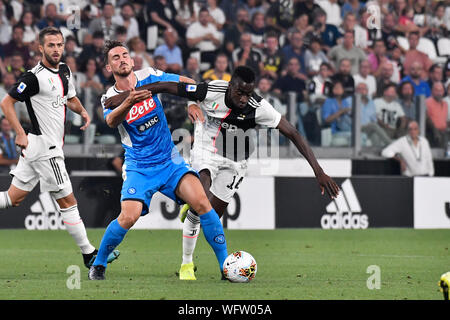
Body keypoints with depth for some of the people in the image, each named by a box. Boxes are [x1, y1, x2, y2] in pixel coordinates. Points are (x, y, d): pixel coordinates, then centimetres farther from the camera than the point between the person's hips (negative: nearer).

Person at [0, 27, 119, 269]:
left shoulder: (64, 71, 11)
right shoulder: (34, 77, -15)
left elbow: (70, 98, 28)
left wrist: (82, 111, 8)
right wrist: (20, 133, -18)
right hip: (44, 148, -9)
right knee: (67, 201, -3)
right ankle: (88, 254, 4)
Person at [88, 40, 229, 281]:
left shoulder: (149, 76, -1)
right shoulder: (110, 98, -7)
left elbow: (183, 81, 13)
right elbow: (111, 121, -30)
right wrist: (128, 103, -48)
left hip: (169, 160, 2)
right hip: (139, 168, -2)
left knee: (202, 203, -18)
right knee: (128, 217, -21)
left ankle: (225, 264, -10)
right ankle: (98, 264, 2)